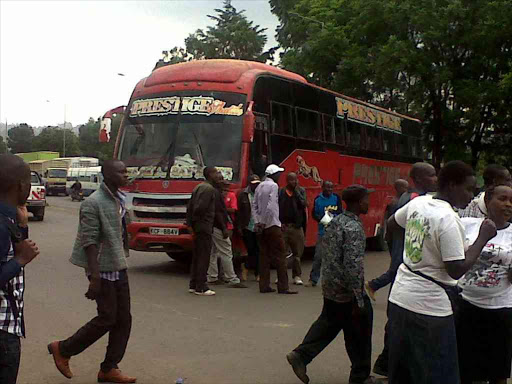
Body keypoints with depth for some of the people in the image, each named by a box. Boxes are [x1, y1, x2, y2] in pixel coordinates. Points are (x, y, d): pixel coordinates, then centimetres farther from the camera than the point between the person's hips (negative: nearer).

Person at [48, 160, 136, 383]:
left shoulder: (119, 200, 10)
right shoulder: (93, 203, -16)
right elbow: (90, 242, -20)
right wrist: (95, 278, -23)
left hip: (119, 268, 8)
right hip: (103, 270, -8)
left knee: (124, 319, 6)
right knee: (107, 319, -3)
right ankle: (63, 350, 16)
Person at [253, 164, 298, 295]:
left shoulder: (260, 186, 13)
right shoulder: (273, 186, -10)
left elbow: (254, 206, 10)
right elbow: (271, 206, -19)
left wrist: (258, 222, 6)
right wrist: (263, 222, -13)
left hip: (263, 226, 8)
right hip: (273, 225, -8)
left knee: (264, 256, 9)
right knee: (280, 256, -4)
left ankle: (264, 286, 9)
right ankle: (283, 287, -4)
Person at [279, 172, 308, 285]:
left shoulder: (301, 191, 6)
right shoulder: (280, 192, 3)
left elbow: (303, 204, -10)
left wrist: (296, 190, -7)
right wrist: (279, 222, -8)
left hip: (297, 226, 1)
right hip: (283, 226, -1)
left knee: (297, 253, 4)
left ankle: (297, 276, 12)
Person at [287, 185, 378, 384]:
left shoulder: (335, 221, 6)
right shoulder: (354, 228, -21)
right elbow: (353, 265, -26)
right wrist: (359, 300, -22)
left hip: (330, 286, 8)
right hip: (347, 291, -8)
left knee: (328, 324, 21)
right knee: (358, 334, 8)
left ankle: (300, 355, 14)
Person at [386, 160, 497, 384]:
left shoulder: (417, 203, 4)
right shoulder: (449, 220, -19)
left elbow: (390, 223, 23)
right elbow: (457, 270, -19)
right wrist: (483, 238, -12)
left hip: (399, 299, 8)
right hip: (430, 309, -8)